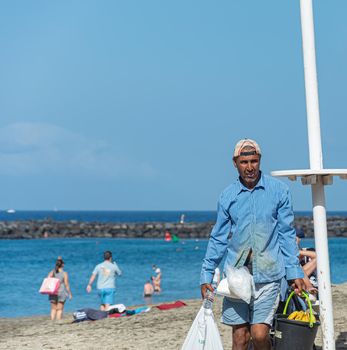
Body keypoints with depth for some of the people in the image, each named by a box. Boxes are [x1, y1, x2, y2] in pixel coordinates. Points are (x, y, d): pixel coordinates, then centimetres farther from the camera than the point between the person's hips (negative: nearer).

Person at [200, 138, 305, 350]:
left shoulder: (278, 190, 0)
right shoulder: (228, 196, 6)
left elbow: (287, 234, 3)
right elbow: (218, 239, 12)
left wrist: (295, 272, -2)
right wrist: (206, 275, 8)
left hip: (267, 276, -2)